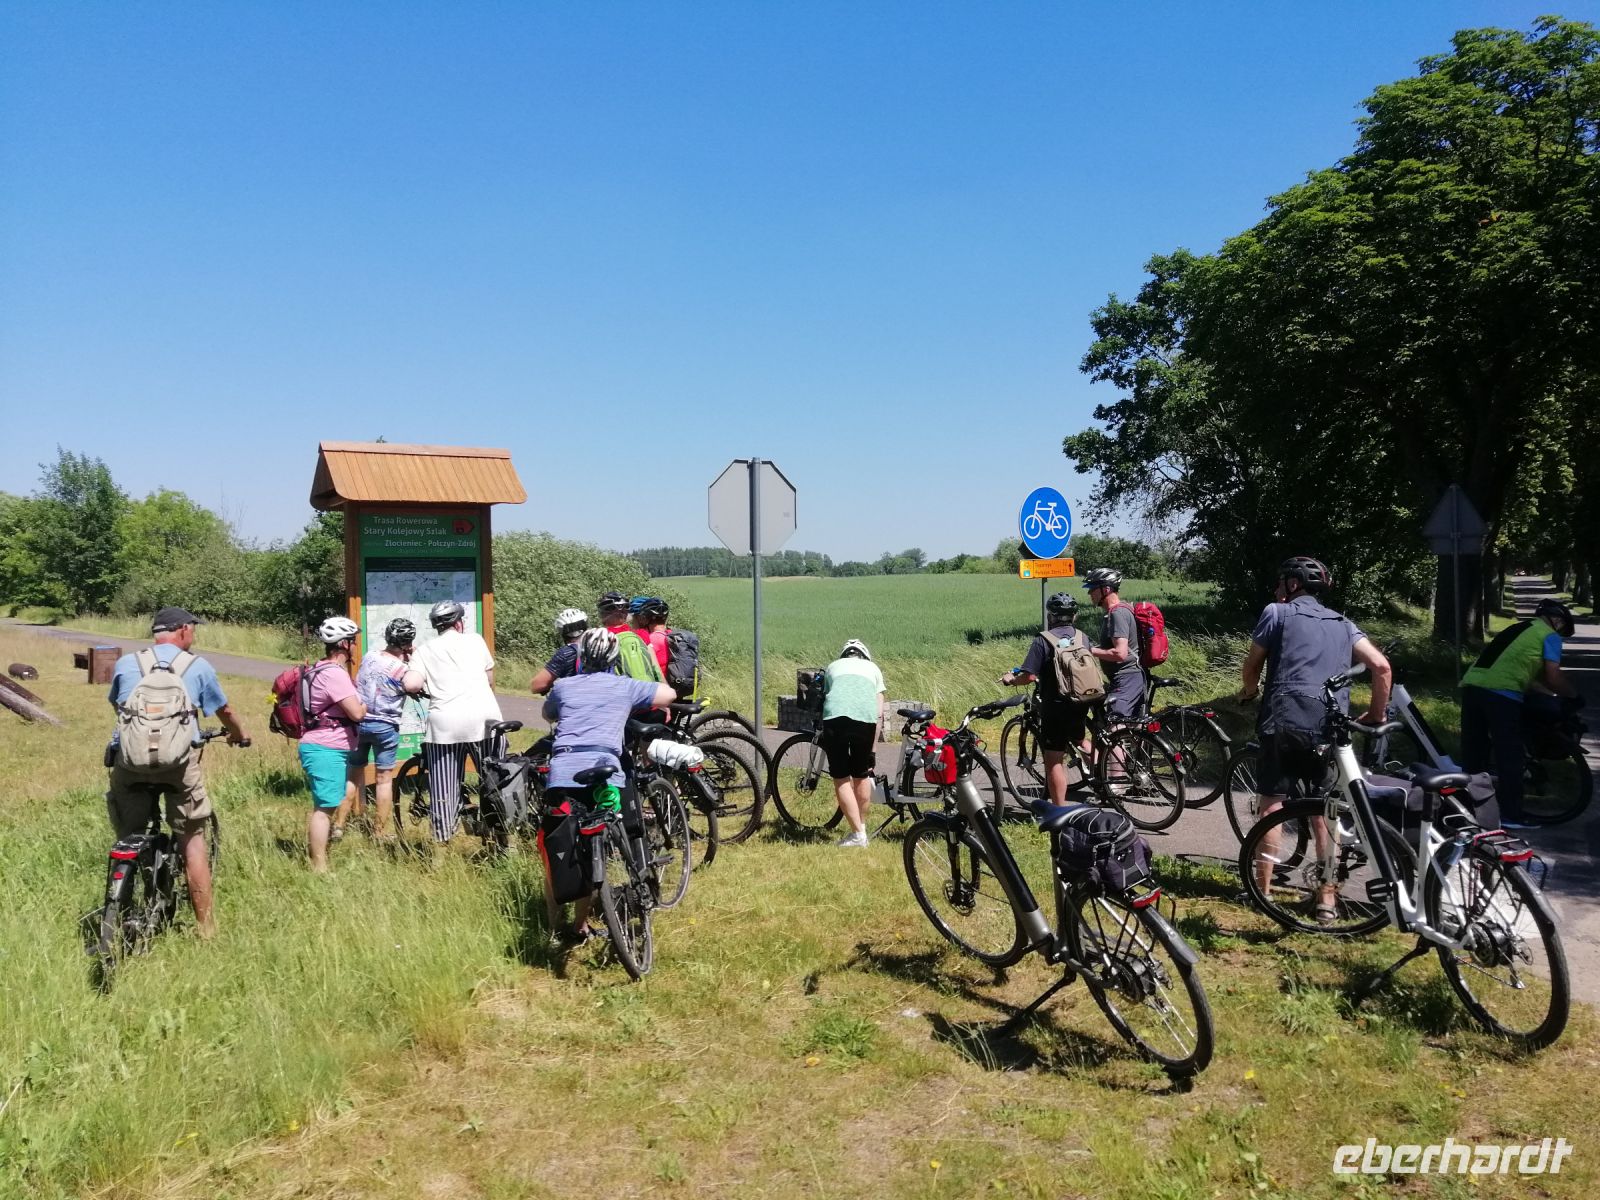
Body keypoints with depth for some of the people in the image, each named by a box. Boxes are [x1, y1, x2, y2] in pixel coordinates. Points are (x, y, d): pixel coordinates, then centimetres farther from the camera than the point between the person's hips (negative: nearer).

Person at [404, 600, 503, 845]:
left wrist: (427, 686, 18)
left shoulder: (425, 650, 12)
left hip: (444, 723, 0)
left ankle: (441, 843, 8)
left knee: (444, 786, 7)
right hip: (482, 719, 0)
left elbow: (411, 685, -4)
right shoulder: (474, 640, 12)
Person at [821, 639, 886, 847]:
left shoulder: (832, 666, 31)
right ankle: (862, 825, 30)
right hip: (865, 717, 1)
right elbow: (880, 714, 22)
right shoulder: (873, 668, 29)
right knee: (861, 776, 19)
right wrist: (873, 750, 24)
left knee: (841, 779, 7)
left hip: (835, 716, -1)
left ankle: (858, 833, 4)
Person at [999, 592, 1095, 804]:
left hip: (1055, 707, -6)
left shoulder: (1043, 640, -12)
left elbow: (1030, 675, -17)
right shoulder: (1082, 637, 4)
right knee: (1079, 739, 33)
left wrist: (1011, 680, 2)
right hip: (1081, 704, 6)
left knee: (1054, 761, 1)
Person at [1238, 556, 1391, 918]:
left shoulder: (1276, 612, 8)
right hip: (1330, 726, 4)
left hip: (1284, 721, -3)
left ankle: (1263, 890, 8)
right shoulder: (1342, 624, 20)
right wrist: (1377, 714, 22)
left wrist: (1248, 691, 30)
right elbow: (1382, 666, 10)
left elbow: (1252, 665, 9)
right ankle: (1327, 898, 9)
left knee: (1271, 803, 5)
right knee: (1323, 812, 9)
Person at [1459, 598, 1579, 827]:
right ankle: (1511, 816, 6)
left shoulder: (1517, 629, 31)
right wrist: (1571, 694, 19)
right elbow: (1553, 677, 2)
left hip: (1472, 686, 7)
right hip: (1501, 694, -7)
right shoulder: (1550, 636, 9)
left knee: (1473, 754, 13)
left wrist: (1549, 692, 39)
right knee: (1509, 758, 2)